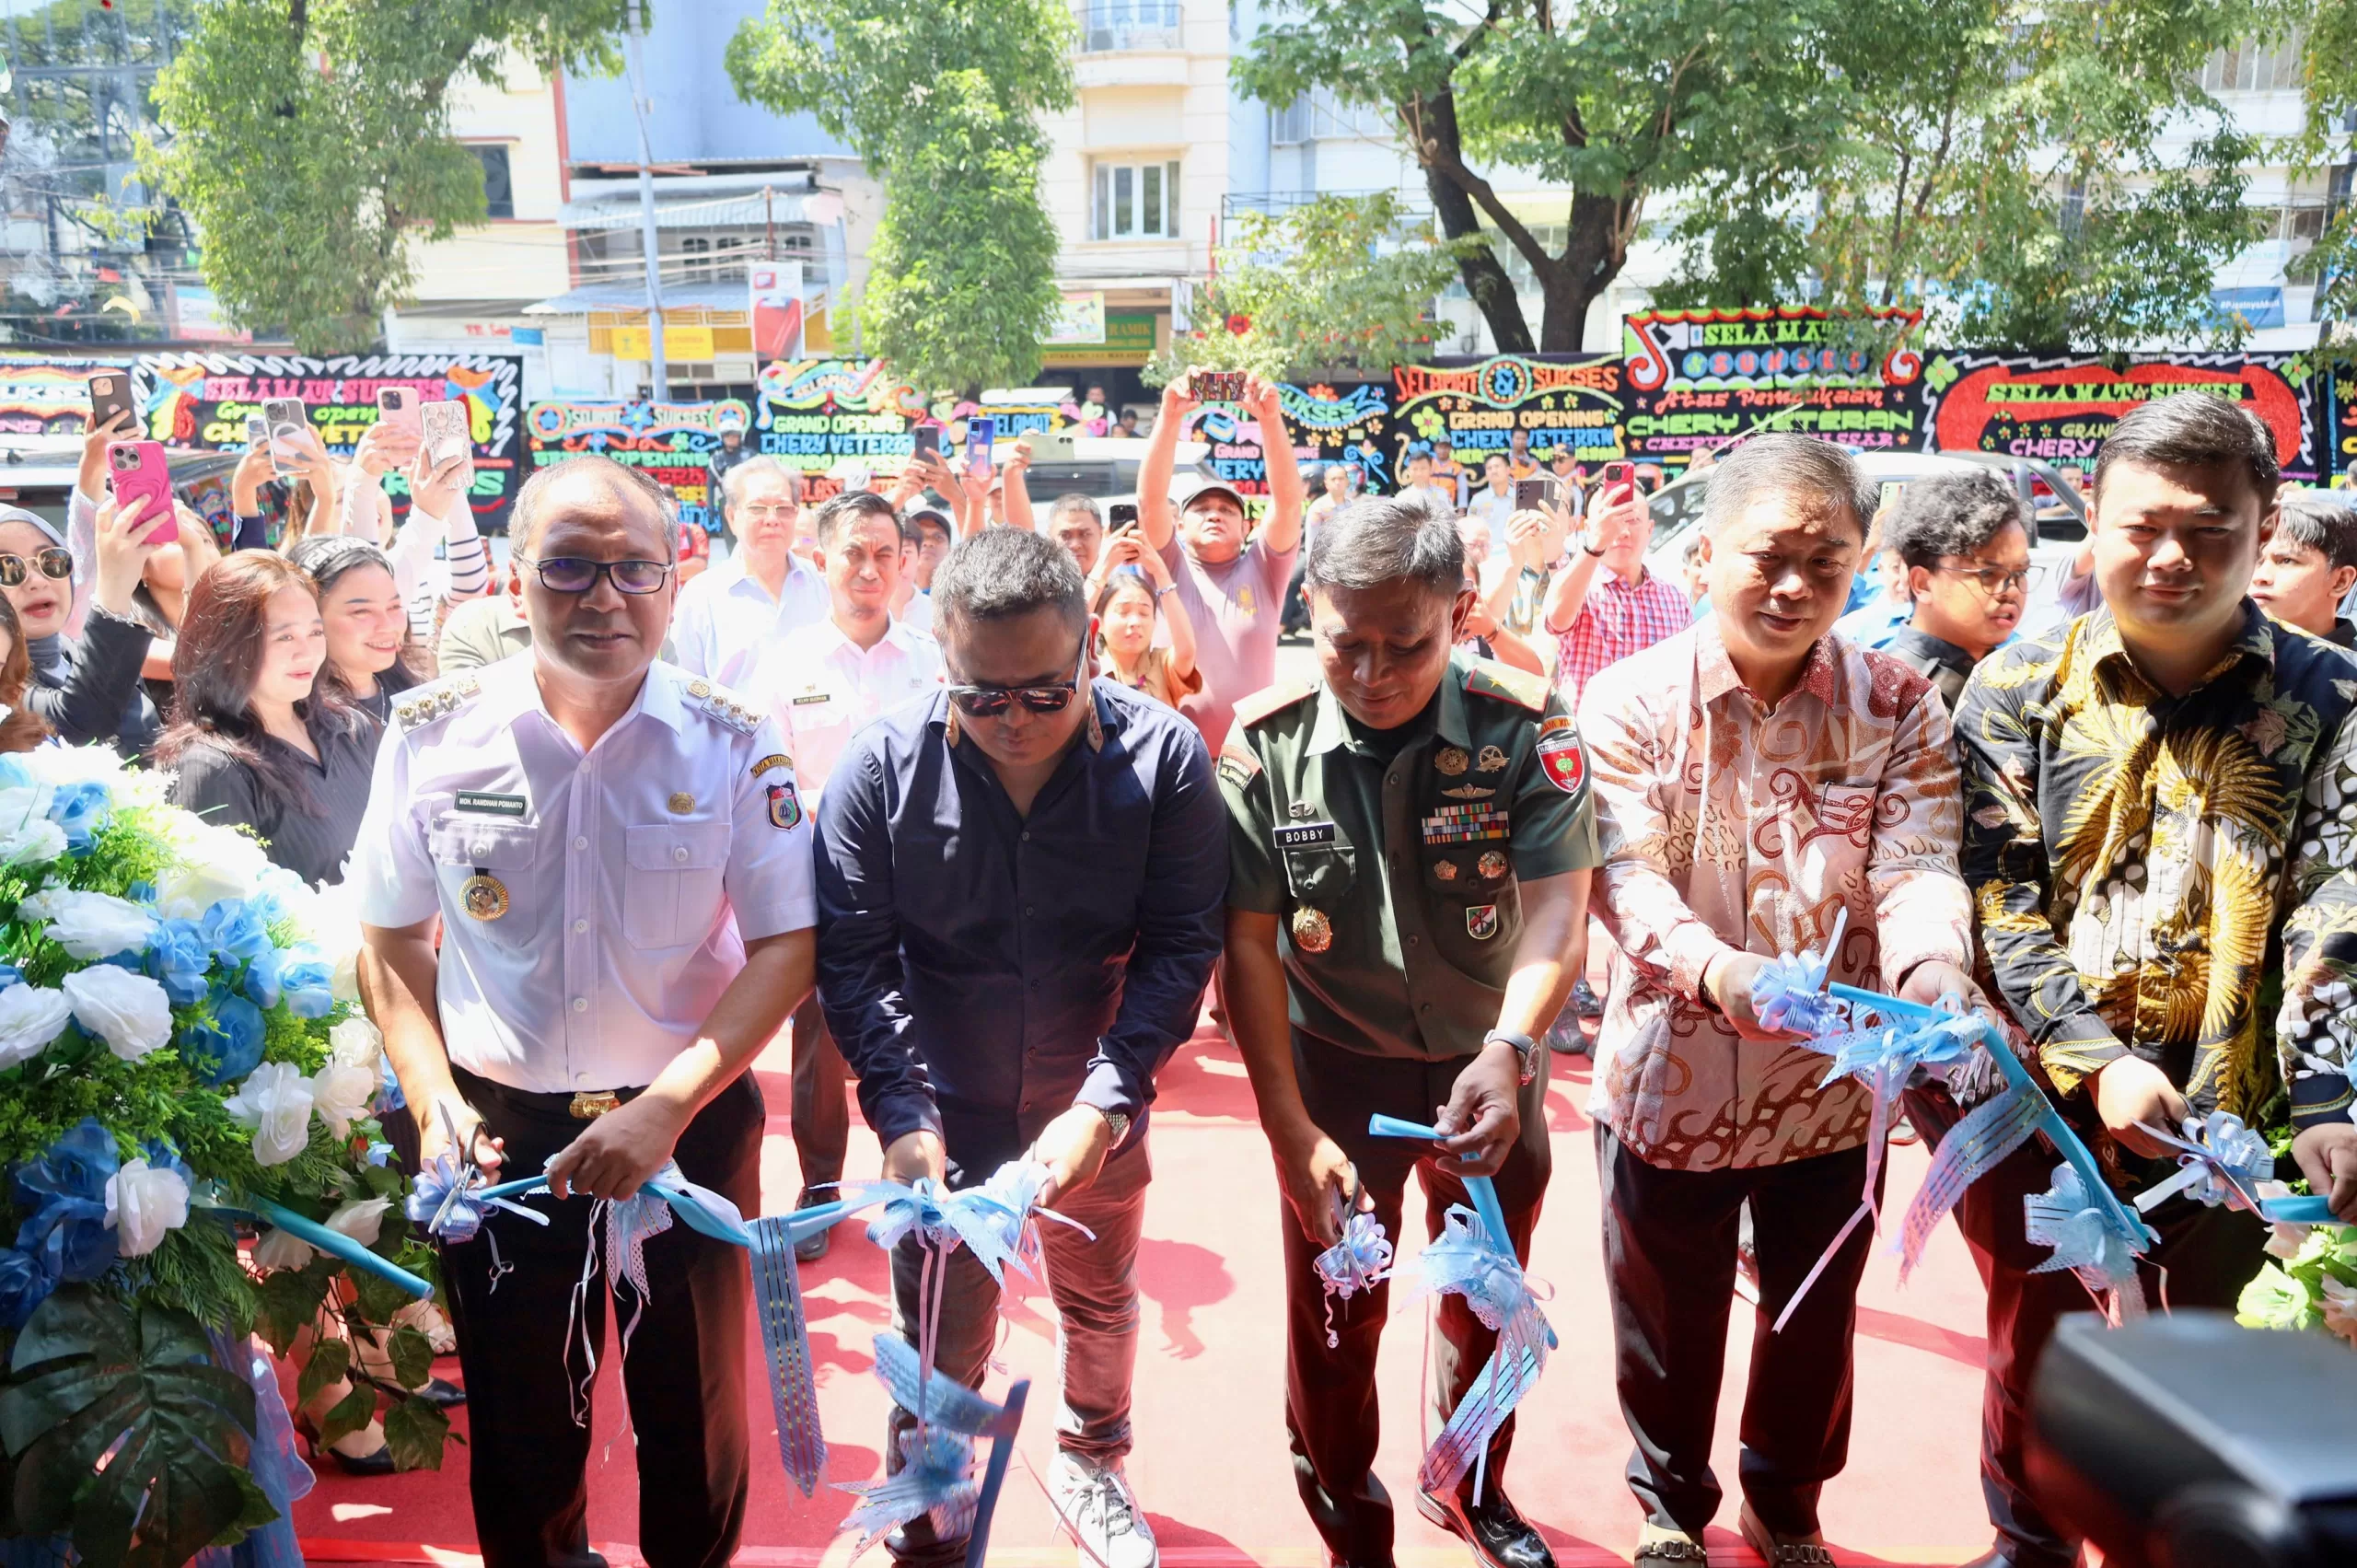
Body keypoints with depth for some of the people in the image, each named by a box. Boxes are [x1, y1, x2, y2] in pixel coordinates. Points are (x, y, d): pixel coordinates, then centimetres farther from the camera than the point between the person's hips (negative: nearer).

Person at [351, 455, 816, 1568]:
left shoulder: (732, 742, -11)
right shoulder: (431, 735, -6)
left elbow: (787, 944, -10)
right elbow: (390, 939, 3)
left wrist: (667, 1106, -18)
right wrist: (432, 1097, -9)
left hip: (689, 1126, -1)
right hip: (499, 1129, 1)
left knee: (695, 1411, 17)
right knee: (517, 1423, 19)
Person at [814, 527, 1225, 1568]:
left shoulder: (1162, 756, -18)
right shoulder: (883, 766, -17)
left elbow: (1181, 945, -15)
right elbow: (853, 959, -13)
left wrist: (1105, 1101, -25)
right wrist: (900, 1112, -24)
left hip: (1095, 1106, 1)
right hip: (944, 1107, -1)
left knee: (1101, 1303, 23)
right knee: (940, 1342, 11)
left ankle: (1089, 1462, 52)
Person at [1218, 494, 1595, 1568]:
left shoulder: (1526, 730, -18)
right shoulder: (1264, 747, -17)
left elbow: (1556, 904, -25)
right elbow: (1248, 942, -15)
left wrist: (1508, 1052, -44)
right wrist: (1290, 1130, -20)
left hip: (1489, 1061, 1)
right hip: (1335, 1062, -1)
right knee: (1336, 1308, 13)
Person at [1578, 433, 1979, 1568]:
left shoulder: (1900, 709, -4)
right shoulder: (1632, 700, -10)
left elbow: (1918, 868, -15)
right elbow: (1625, 872, -20)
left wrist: (1932, 969, -37)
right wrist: (1710, 966, -40)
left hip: (1834, 1080, 2)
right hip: (1670, 1075, -1)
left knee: (1815, 1315, 20)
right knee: (1668, 1319, 16)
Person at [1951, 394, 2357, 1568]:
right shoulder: (2018, 687, -1)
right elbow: (1999, 900, -7)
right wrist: (2098, 1065, -17)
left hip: (2237, 1118, 0)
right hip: (2045, 1107, 1)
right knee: (2036, 1354, 15)